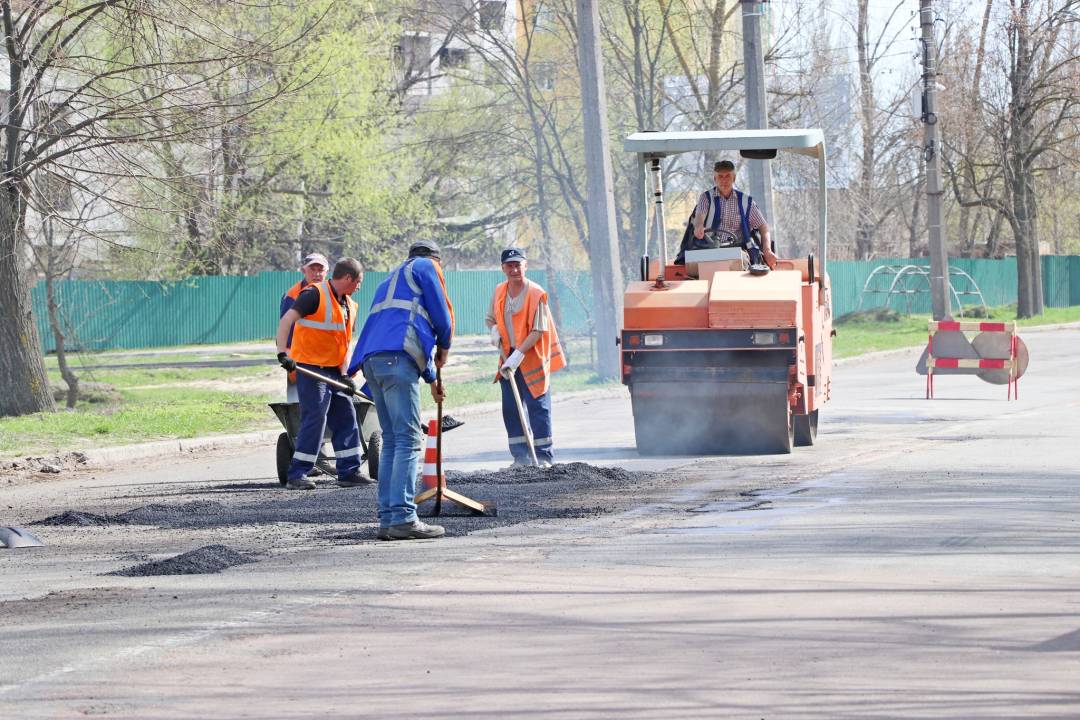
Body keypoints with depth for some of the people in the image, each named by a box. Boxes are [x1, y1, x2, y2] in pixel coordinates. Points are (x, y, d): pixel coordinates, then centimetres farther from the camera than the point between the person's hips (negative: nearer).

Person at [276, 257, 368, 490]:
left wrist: (345, 375, 0)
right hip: (310, 367, -9)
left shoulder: (349, 306, 14)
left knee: (346, 416, 8)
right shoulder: (315, 294, -12)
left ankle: (349, 471, 15)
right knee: (315, 418, -12)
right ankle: (297, 475, -9)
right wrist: (282, 352, -30)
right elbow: (286, 320, -19)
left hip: (333, 371, 9)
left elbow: (345, 345, 14)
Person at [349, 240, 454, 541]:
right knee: (408, 440, -10)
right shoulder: (426, 267, 11)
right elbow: (441, 314, 3)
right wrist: (444, 347, 24)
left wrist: (431, 378, 44)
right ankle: (402, 518, -17)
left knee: (392, 441, 12)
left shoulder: (392, 279, 35)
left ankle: (388, 518, 9)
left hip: (372, 362, 8)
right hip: (397, 361, -8)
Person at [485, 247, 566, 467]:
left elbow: (538, 330, -16)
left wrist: (519, 355, -21)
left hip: (532, 357, -6)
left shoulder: (536, 294, -13)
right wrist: (494, 330, -3)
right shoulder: (499, 292, 6)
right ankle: (521, 457, 12)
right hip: (509, 357, 6)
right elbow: (490, 318, 21)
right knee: (510, 409, 6)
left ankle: (544, 457, -1)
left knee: (537, 407, -5)